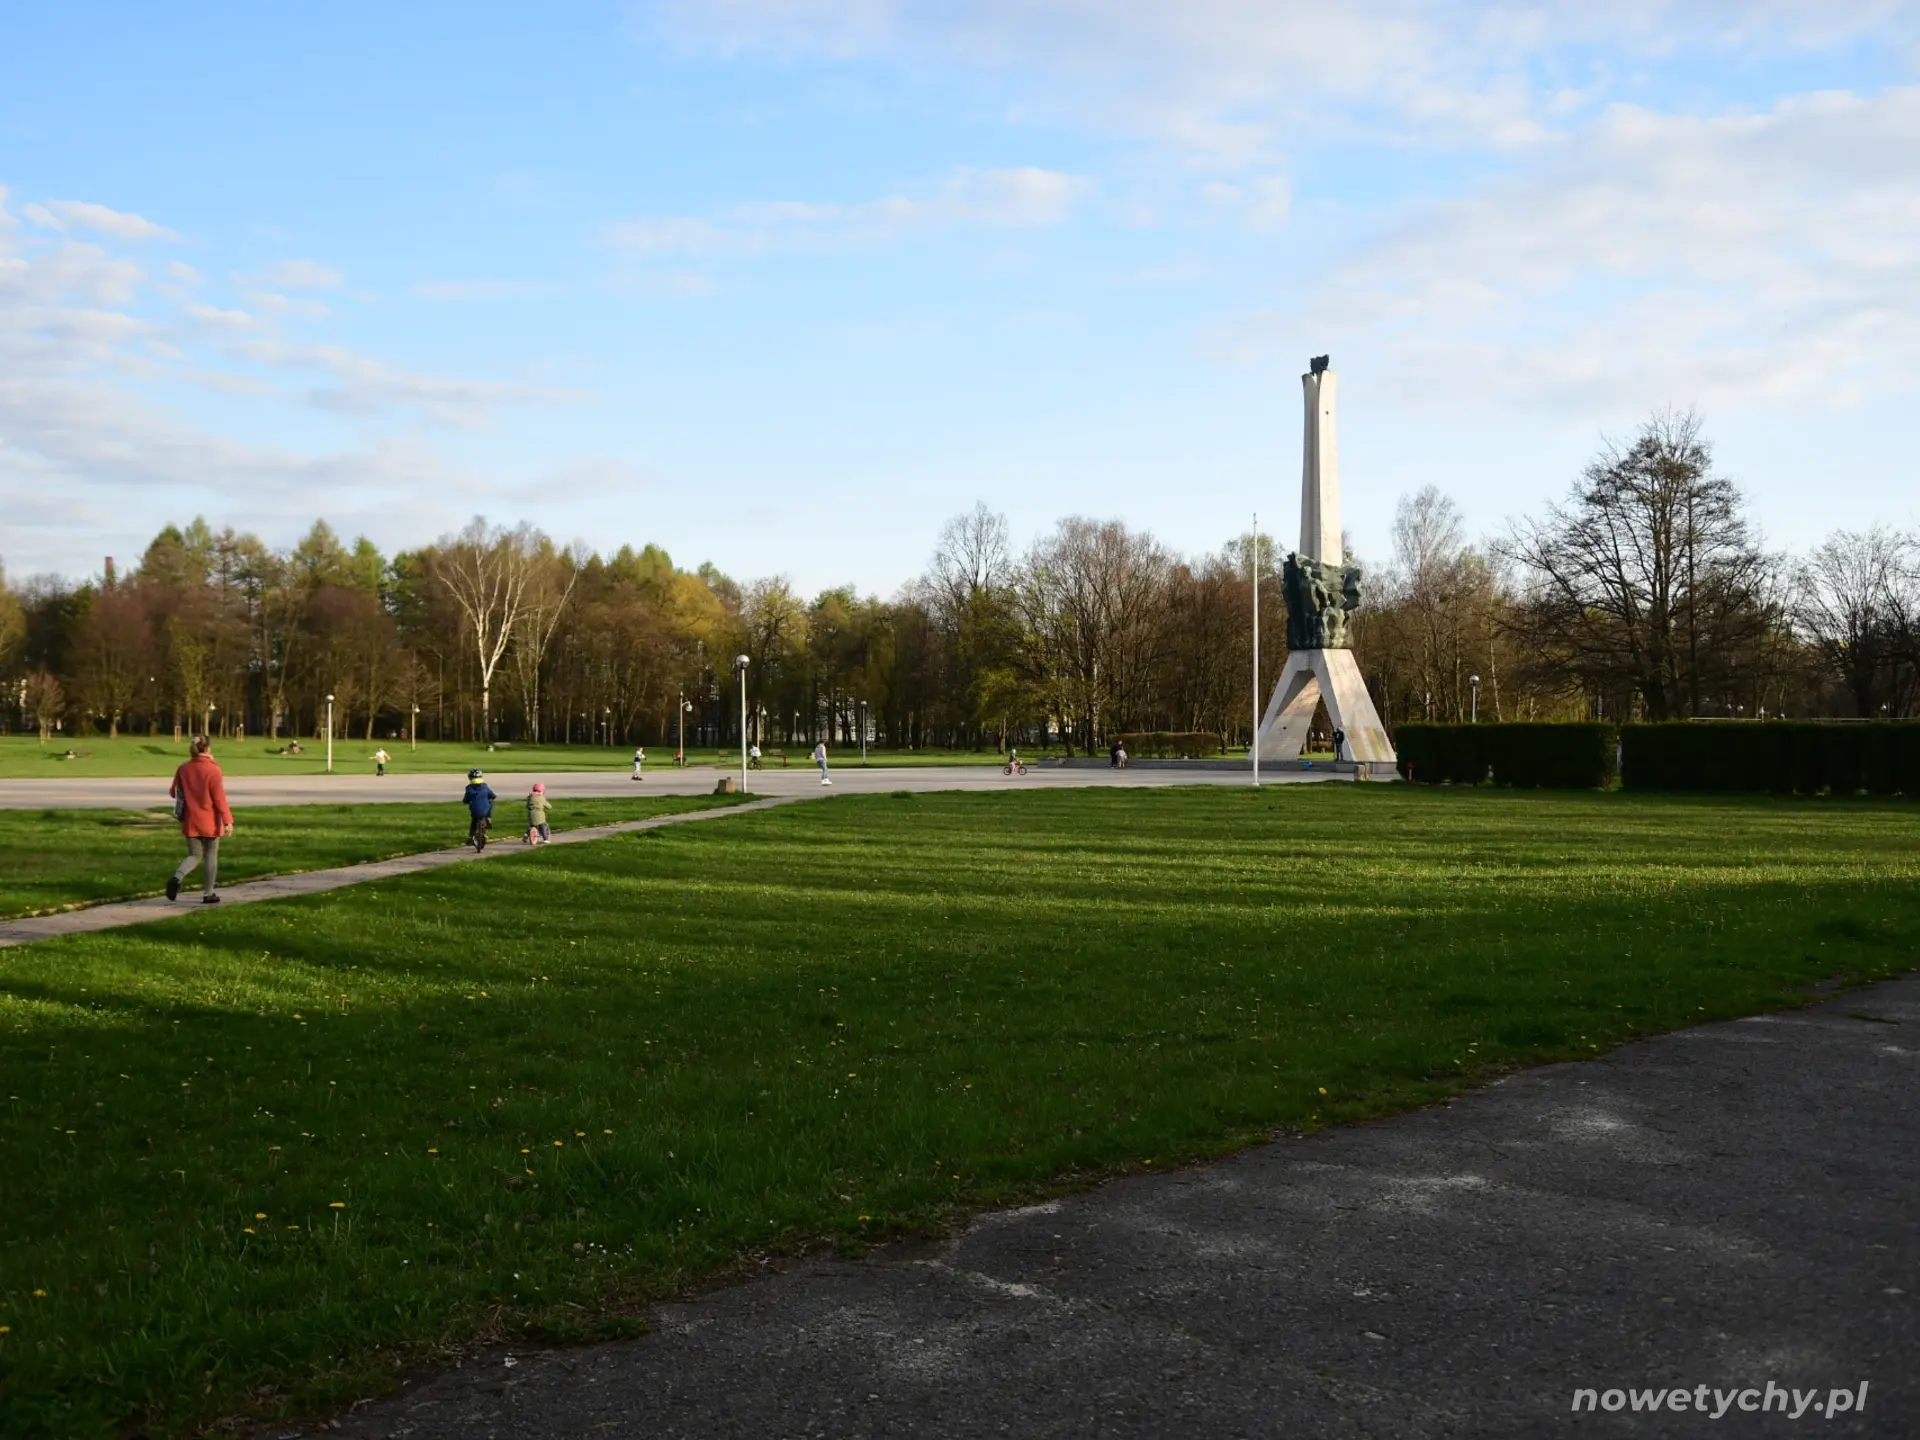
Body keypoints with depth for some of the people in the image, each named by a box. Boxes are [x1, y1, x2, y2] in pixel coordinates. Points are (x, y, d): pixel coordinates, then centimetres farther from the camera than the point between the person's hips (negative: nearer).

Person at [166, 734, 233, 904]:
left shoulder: (183, 769, -1)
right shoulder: (213, 770, -15)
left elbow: (174, 792, 10)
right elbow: (219, 798, -15)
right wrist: (227, 821, -11)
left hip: (190, 821, 4)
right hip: (210, 822, -4)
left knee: (195, 855, 13)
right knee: (211, 856, 10)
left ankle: (176, 877, -15)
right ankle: (208, 894, 13)